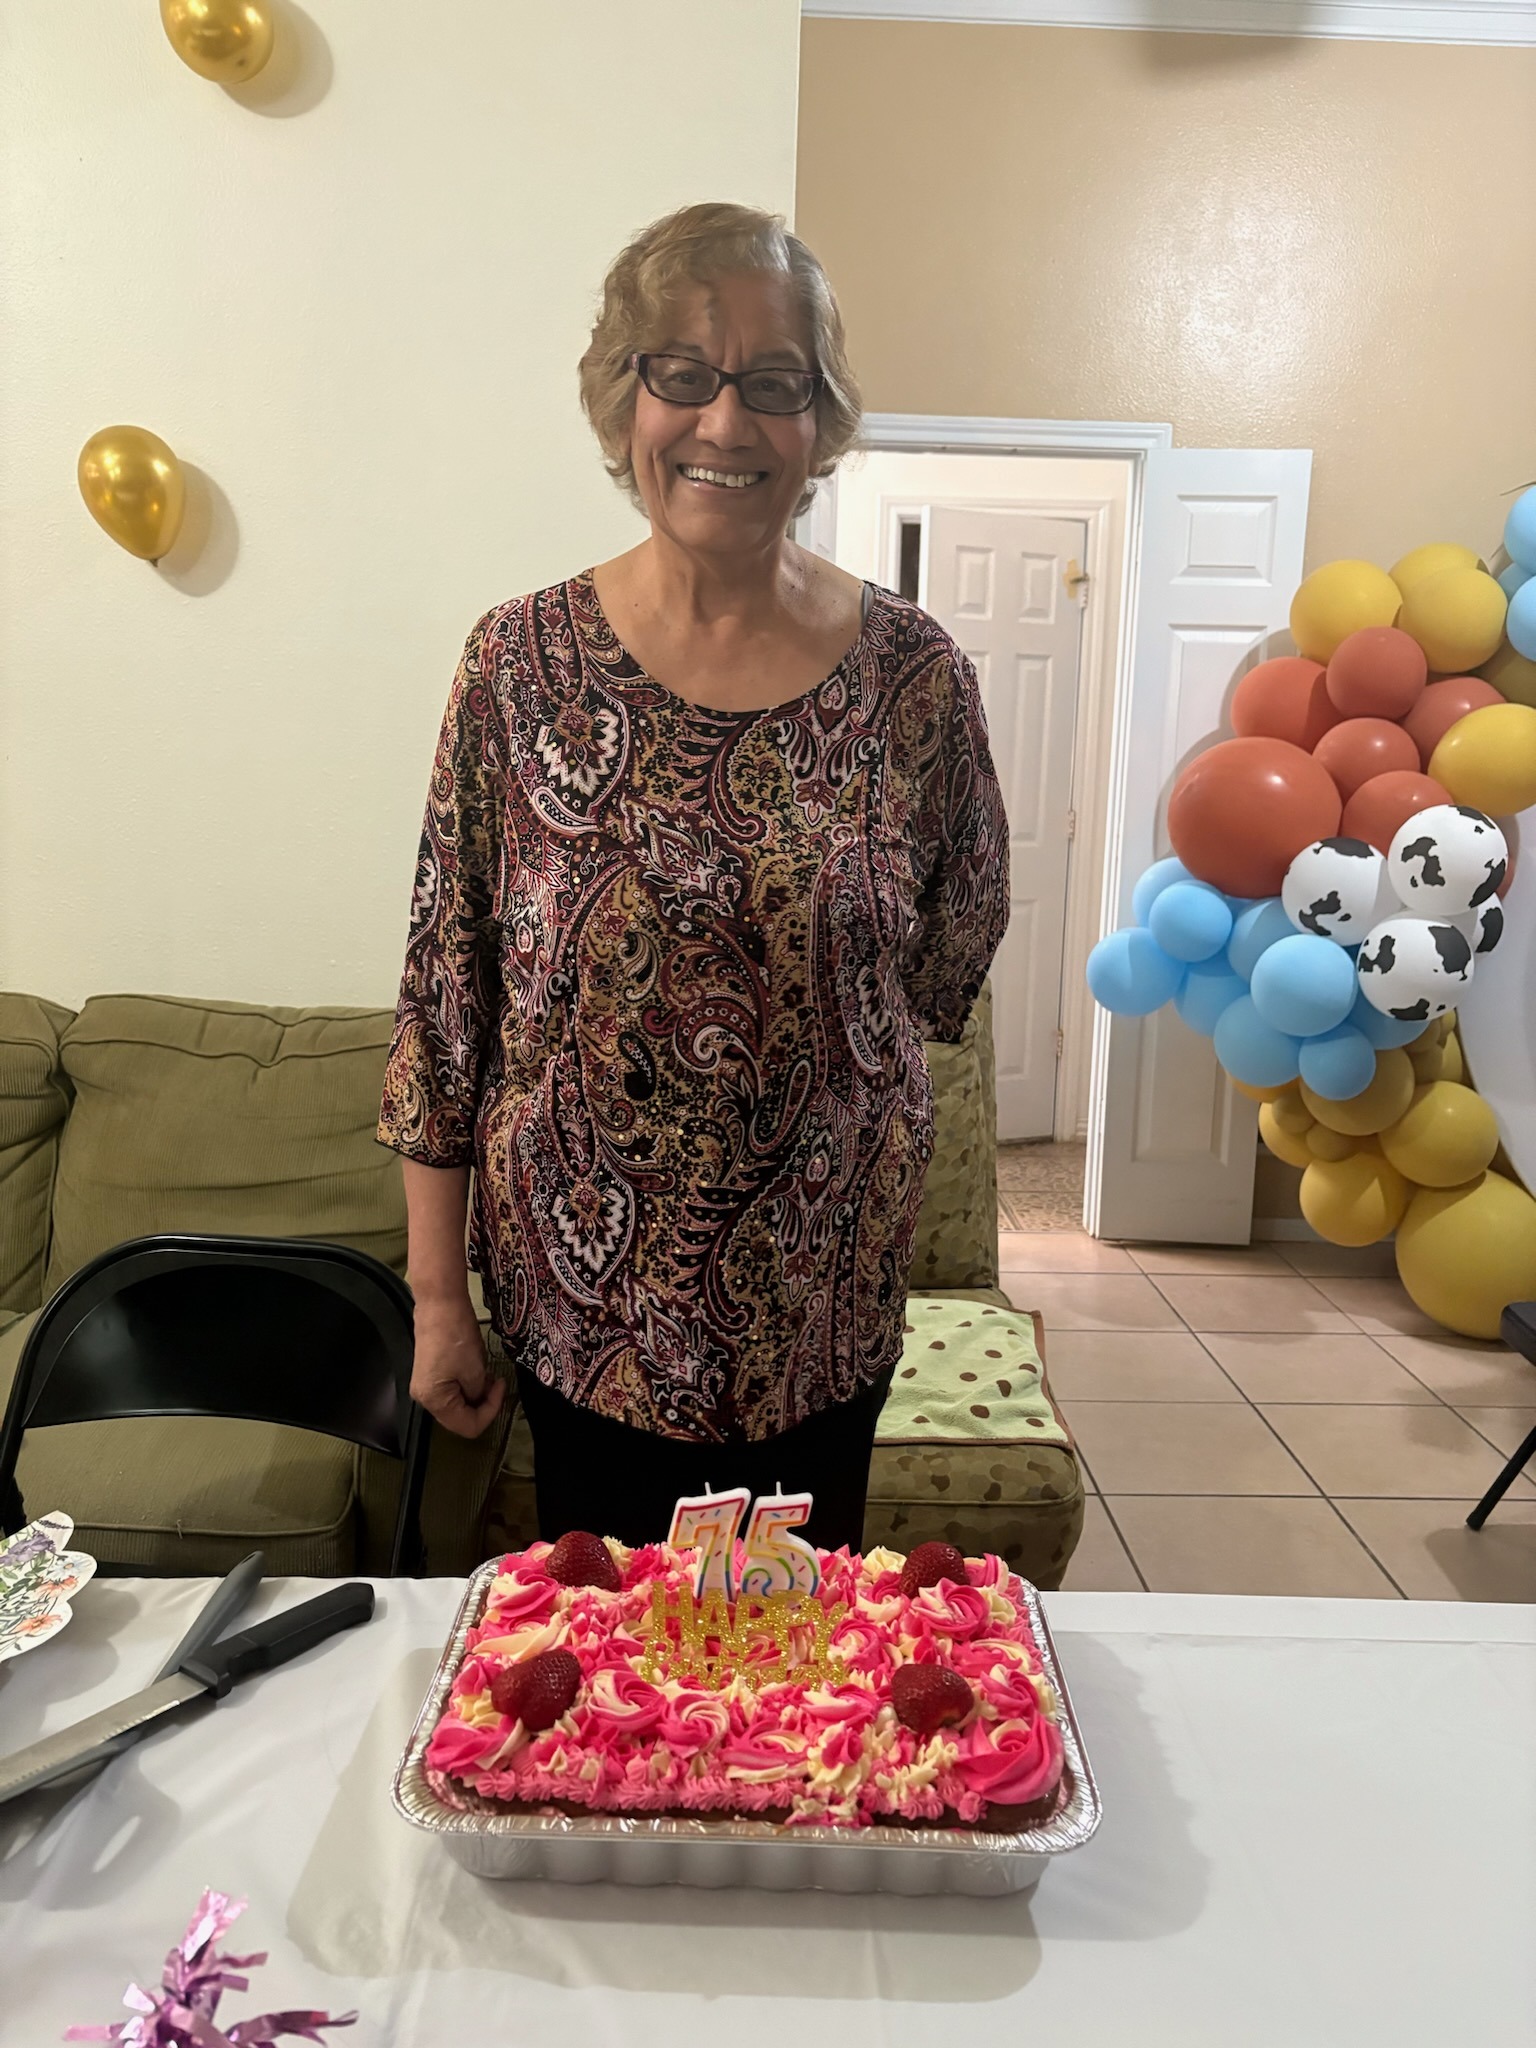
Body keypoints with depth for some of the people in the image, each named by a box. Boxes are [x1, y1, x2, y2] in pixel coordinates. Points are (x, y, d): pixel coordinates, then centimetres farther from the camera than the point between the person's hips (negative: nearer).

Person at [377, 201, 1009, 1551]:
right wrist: (438, 1294, -3)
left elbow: (955, 948, 8)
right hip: (582, 1289, 0)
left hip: (822, 1298, 1)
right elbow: (446, 995, -5)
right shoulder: (522, 661, -8)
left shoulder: (913, 673, -7)